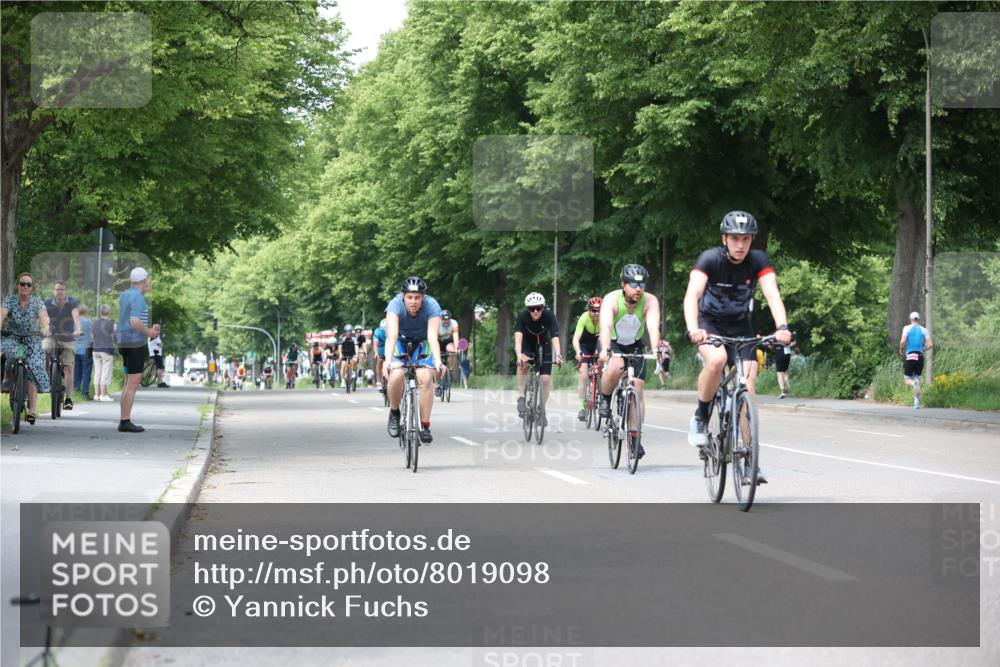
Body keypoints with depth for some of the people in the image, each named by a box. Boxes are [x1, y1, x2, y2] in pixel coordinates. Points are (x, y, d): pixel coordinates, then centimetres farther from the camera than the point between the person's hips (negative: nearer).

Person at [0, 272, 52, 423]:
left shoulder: (37, 302, -3)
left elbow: (43, 316, -21)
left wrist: (45, 327, -43)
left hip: (32, 339, 0)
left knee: (33, 368, -18)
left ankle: (33, 409, -20)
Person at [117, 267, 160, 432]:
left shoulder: (125, 295, 14)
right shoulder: (137, 297, -15)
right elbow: (135, 321, -26)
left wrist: (149, 329, 17)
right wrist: (149, 332, -11)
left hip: (124, 342, 10)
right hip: (135, 343, -10)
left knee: (129, 383, 14)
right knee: (133, 383, -8)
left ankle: (124, 420, 15)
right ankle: (126, 422, -9)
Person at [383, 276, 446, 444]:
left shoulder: (432, 306, -28)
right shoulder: (396, 305, -30)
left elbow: (433, 337, -37)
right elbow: (392, 334, -42)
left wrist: (438, 362, -53)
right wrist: (388, 360, -56)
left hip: (422, 343, 1)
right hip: (400, 341, 0)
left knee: (426, 378, -23)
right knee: (396, 376, -26)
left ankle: (425, 426, -13)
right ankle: (394, 413, 0)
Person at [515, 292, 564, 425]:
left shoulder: (549, 315, -28)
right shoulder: (523, 316, -28)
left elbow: (555, 337, -38)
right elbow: (518, 337, -39)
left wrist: (558, 355, -53)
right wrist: (519, 355, -56)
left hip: (543, 344, 1)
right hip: (526, 344, -1)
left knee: (546, 379, -9)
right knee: (523, 363, -33)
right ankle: (521, 397, -21)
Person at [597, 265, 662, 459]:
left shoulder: (650, 301, -23)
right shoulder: (611, 300, -27)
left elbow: (653, 327, -37)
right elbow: (605, 326, -41)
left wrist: (655, 350, -55)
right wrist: (605, 350, -58)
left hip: (635, 345, 2)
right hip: (613, 344, -2)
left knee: (638, 389, -8)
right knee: (615, 368, -35)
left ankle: (635, 438, -2)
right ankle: (605, 399, -6)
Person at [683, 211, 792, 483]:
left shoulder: (758, 260, -15)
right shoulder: (710, 258, -21)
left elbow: (772, 294, -27)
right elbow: (692, 295, -33)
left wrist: (782, 327, -46)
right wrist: (692, 329, -51)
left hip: (740, 326, 2)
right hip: (710, 324, -2)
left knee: (748, 387, -11)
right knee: (717, 359, -35)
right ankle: (700, 417, -12)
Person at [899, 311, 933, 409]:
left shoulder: (907, 328, 1)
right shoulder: (924, 330, 8)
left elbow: (903, 341, -13)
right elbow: (930, 344, 0)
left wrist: (901, 350, 4)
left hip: (909, 357, -3)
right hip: (920, 357, 3)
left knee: (907, 379, 7)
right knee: (917, 379, 13)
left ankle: (913, 384, -30)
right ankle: (917, 402, 3)